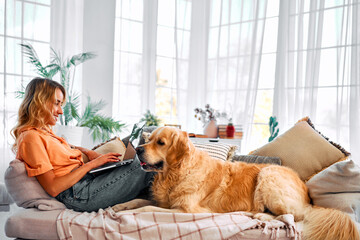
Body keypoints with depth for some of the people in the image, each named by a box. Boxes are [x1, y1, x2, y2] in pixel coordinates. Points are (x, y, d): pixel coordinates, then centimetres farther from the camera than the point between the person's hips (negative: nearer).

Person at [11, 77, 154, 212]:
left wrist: (87, 152, 13)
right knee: (140, 167, -11)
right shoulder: (31, 137, -14)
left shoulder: (44, 131, 16)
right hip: (76, 195, -10)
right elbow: (53, 188, -20)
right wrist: (92, 164, -15)